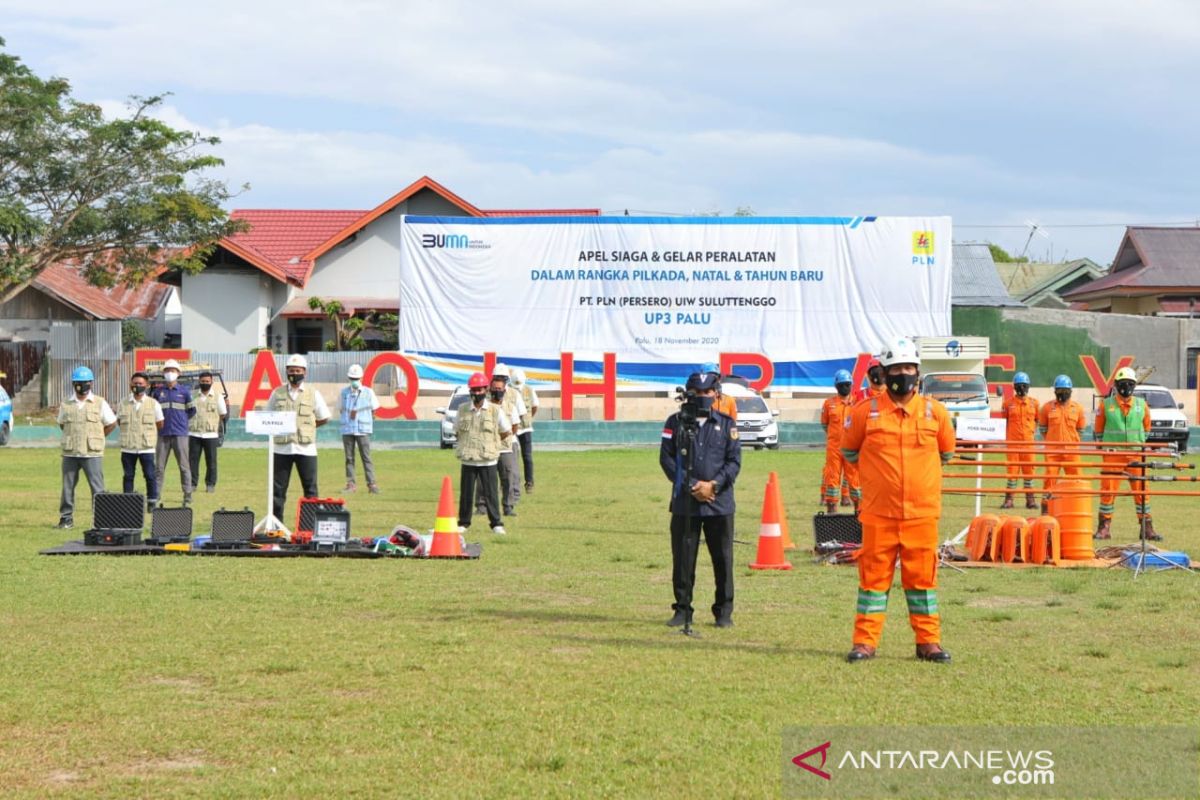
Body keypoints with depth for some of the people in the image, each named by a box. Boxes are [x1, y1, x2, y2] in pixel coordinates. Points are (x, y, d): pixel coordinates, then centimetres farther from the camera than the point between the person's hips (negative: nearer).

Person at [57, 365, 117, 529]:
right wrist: (74, 437, 10)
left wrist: (96, 438, 6)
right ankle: (66, 518, 13)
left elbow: (112, 424, 8)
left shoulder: (100, 403, 2)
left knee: (97, 487, -4)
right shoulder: (66, 405, 8)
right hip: (70, 453, 3)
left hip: (92, 453, -3)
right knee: (67, 486, 5)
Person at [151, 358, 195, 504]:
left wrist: (181, 420, 10)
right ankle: (156, 494, 7)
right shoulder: (157, 391, 7)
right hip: (163, 434, 1)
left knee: (184, 465, -1)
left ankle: (187, 495, 4)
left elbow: (192, 410, 14)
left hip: (180, 433, -1)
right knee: (158, 466, 2)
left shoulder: (184, 391, 4)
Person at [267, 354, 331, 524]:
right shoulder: (277, 393, 8)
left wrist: (306, 426, 3)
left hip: (305, 448, -1)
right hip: (281, 447, 1)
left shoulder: (313, 394, 5)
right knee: (278, 488, 3)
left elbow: (323, 419, 12)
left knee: (310, 488, 1)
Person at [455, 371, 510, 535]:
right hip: (468, 460, 2)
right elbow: (457, 432, 17)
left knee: (490, 493, 0)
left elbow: (506, 432, 8)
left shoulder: (495, 410, -2)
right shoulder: (463, 410, 4)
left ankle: (496, 523, 7)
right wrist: (468, 443, 7)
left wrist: (490, 442, 9)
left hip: (488, 460, -2)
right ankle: (463, 523, 15)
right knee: (466, 493, 5)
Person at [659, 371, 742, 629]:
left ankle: (724, 612, 12)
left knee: (723, 559, 3)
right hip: (684, 503, 0)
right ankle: (683, 610, 12)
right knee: (683, 558, 3)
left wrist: (713, 485, -12)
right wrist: (692, 487, -9)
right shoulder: (676, 422, 5)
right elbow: (667, 459, 0)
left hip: (720, 502, 0)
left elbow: (734, 462, 2)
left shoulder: (726, 424, 6)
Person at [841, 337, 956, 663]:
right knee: (874, 575, 2)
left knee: (922, 576, 5)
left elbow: (946, 453, 20)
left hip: (922, 511, 1)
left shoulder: (935, 412, 4)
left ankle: (928, 642, 11)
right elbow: (849, 450, 16)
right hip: (878, 513, -1)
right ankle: (865, 642, 7)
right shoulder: (866, 412, 0)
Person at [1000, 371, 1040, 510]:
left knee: (1029, 470, 5)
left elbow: (1037, 420, 17)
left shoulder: (1033, 403, 8)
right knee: (1012, 470, 0)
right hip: (1013, 441, -1)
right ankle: (1009, 498, 4)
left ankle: (1030, 498, 12)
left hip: (1028, 441, 2)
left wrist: (1034, 430, 4)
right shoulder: (1008, 403, 3)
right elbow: (1003, 420, 8)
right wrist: (1006, 435, 0)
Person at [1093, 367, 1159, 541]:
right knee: (1108, 491, -1)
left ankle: (1146, 527, 8)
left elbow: (1146, 429, 18)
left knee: (1141, 491, 1)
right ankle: (1104, 527, 7)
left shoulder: (1141, 405, 6)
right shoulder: (1106, 405, 1)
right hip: (1112, 455, -2)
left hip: (1136, 455, 2)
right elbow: (1098, 430, 9)